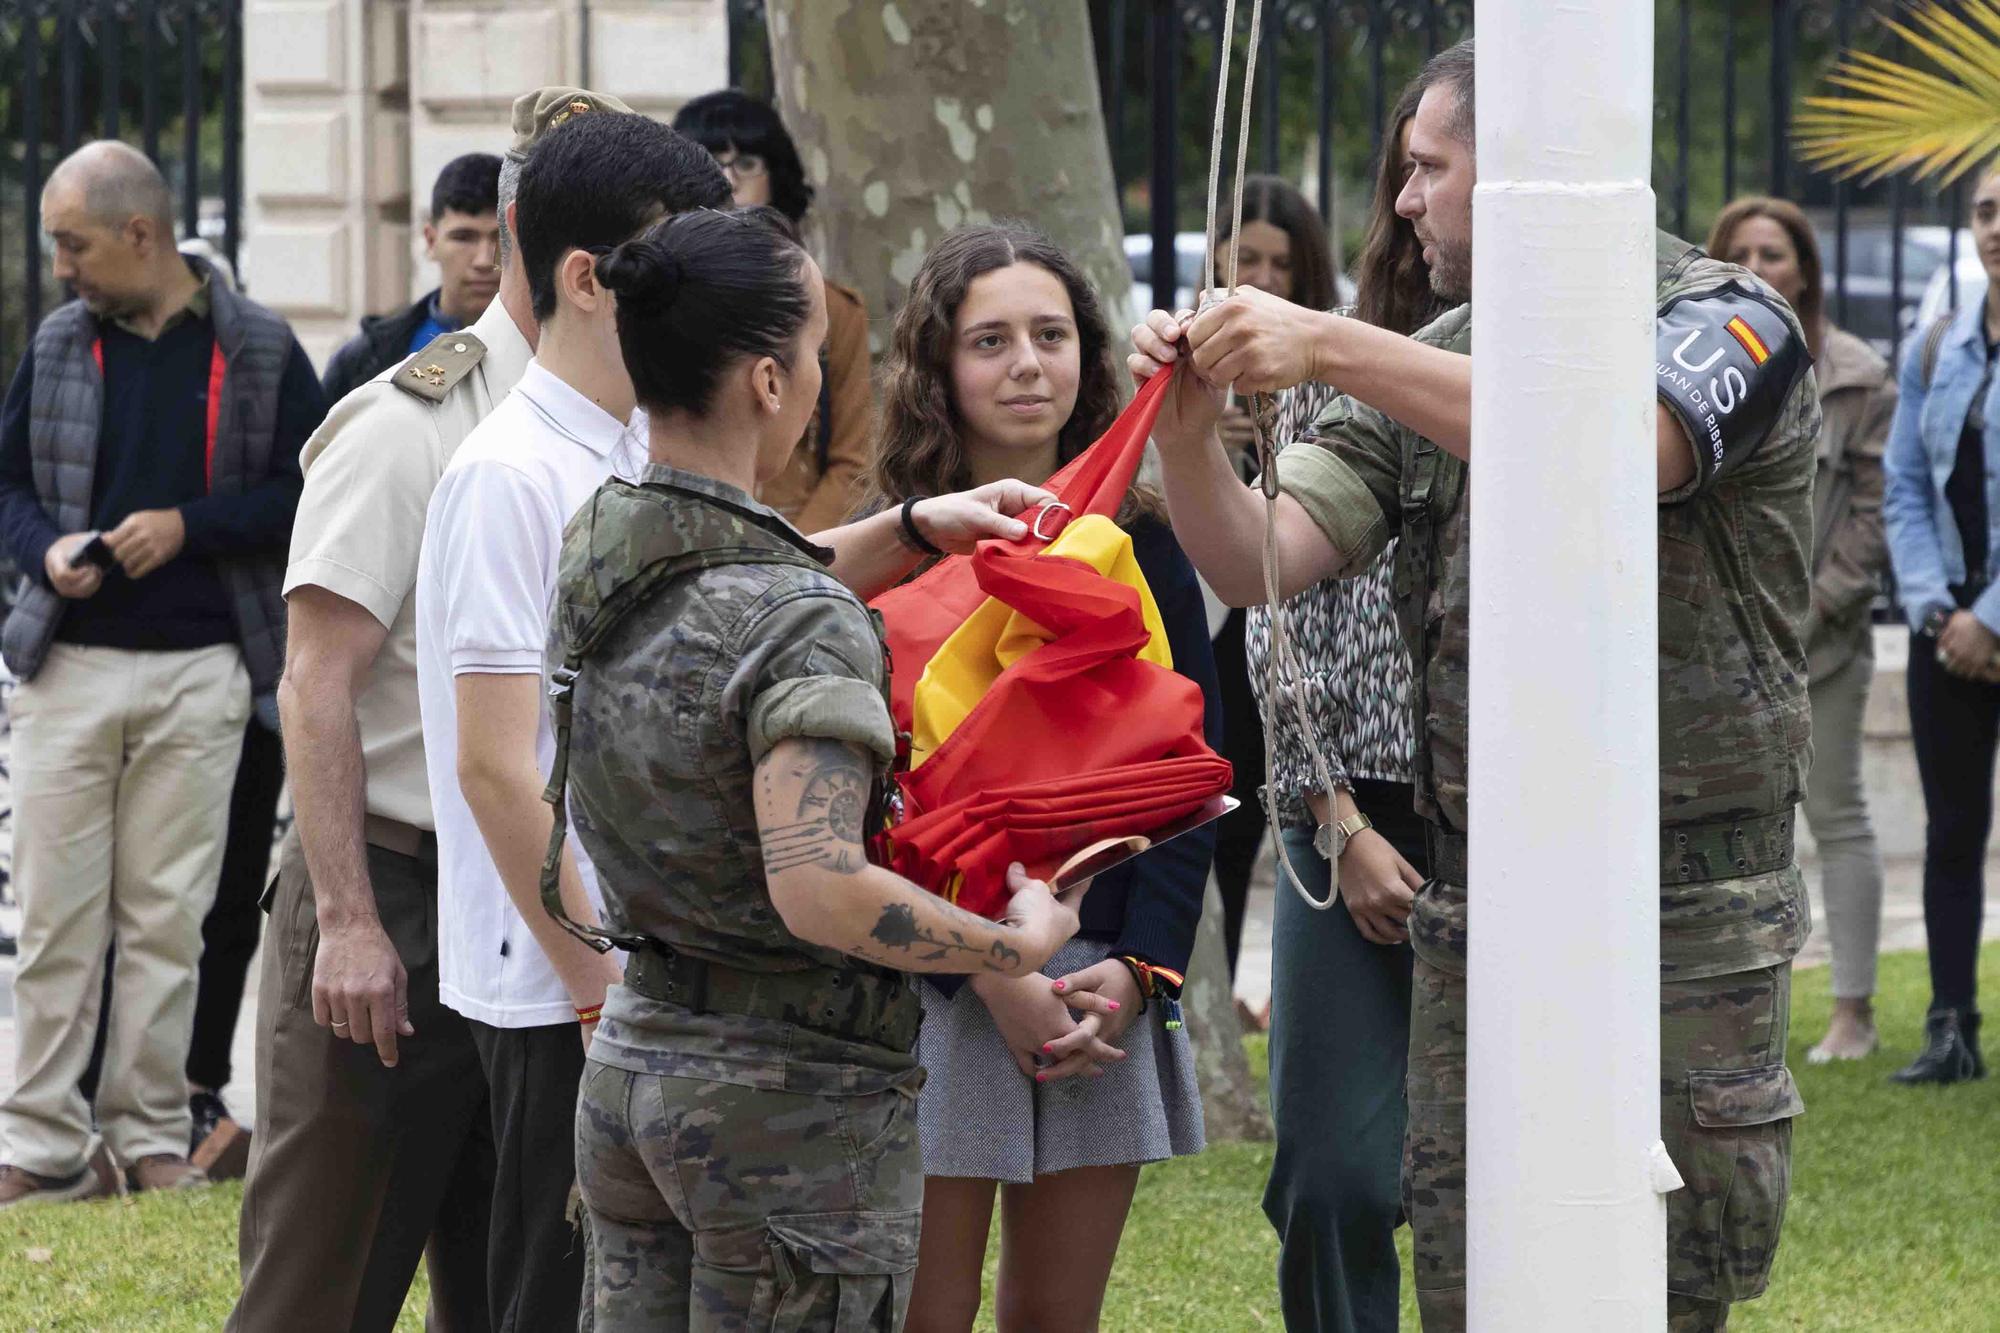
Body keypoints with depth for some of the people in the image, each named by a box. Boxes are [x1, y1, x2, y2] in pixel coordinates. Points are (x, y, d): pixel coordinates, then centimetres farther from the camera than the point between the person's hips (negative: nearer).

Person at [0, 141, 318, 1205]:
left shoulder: (259, 351, -1)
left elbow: (308, 493, -2)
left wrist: (188, 527, -13)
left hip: (200, 672, -2)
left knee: (166, 916, 3)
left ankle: (151, 1136, 11)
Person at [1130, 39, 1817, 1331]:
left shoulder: (1730, 323, -7)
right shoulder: (1429, 368, 12)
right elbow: (1259, 561, 6)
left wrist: (1331, 347, -29)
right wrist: (1190, 429, -14)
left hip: (1690, 921, -5)